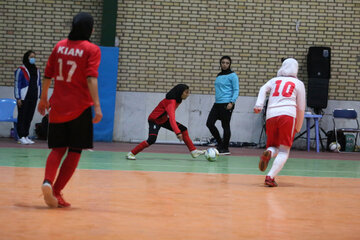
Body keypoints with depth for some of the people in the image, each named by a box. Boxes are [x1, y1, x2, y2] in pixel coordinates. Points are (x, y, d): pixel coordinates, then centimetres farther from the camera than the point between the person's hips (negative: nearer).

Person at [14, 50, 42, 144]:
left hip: (33, 98, 6)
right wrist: (18, 98, -11)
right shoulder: (21, 70, -6)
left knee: (29, 117, 8)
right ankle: (21, 137, 3)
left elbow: (39, 83, 19)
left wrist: (40, 95, 13)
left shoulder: (36, 70, 13)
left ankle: (26, 136, 15)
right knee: (22, 117, -1)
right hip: (24, 98, -6)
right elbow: (17, 84, -7)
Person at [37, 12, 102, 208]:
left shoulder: (60, 46, 7)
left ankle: (48, 181, -15)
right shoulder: (92, 50, -6)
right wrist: (97, 106, -21)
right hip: (80, 107, -4)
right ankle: (56, 192, 1)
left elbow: (48, 75, 12)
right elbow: (91, 79, -17)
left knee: (58, 149, 11)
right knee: (74, 152, 7)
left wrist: (43, 99, 25)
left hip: (58, 106, 4)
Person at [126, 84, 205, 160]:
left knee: (183, 129, 0)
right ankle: (131, 153, -16)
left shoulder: (177, 100, -4)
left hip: (163, 120, 9)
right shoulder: (171, 102, -33)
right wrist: (178, 132, -55)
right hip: (154, 120, -9)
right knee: (152, 140, -27)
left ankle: (193, 151, 5)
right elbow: (172, 118, -46)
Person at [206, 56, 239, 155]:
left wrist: (232, 102, -18)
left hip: (227, 104, -7)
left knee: (225, 126, -2)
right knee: (209, 123, 1)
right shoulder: (219, 76, 17)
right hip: (217, 103, 7)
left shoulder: (232, 75, -4)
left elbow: (236, 90, -8)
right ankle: (220, 143, 16)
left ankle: (225, 149, 7)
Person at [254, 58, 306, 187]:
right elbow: (301, 108, 16)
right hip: (288, 114, -3)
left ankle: (268, 153, -20)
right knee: (284, 151, -1)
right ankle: (270, 177, -18)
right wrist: (298, 128, 25)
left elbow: (263, 89, 3)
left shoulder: (274, 80, 23)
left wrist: (258, 105, -8)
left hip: (271, 115, 3)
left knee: (274, 146, 17)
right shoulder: (298, 83, 17)